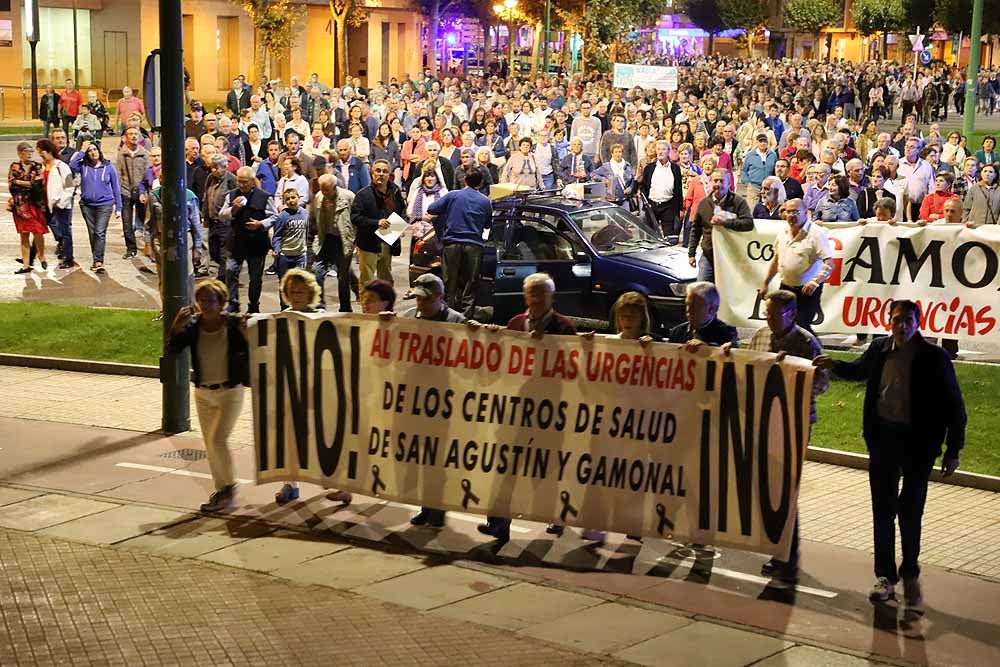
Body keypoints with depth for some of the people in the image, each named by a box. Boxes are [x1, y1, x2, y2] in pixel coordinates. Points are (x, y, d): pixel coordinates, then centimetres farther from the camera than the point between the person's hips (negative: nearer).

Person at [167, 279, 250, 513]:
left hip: (230, 392, -5)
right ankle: (222, 491, 25)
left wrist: (247, 334, -28)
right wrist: (177, 326, -22)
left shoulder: (233, 324, -12)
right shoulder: (192, 326, -3)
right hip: (203, 394, 5)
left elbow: (251, 353, -12)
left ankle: (230, 487, 4)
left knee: (217, 439, -15)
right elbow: (172, 349, -10)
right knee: (210, 445, 11)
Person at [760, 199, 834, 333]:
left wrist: (815, 282, -34)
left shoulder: (816, 233, -14)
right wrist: (766, 283, 19)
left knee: (801, 326, -13)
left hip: (807, 290, -7)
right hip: (786, 287, 7)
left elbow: (829, 264, -20)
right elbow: (776, 259, 20)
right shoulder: (783, 232, 7)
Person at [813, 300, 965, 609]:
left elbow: (954, 407, -6)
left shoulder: (934, 357, -11)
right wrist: (834, 365, 4)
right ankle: (885, 576, 19)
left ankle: (910, 574, 21)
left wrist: (953, 450, -7)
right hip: (883, 438, 4)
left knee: (910, 512, 1)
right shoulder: (880, 349, 0)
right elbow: (858, 370, 24)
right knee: (883, 510, 8)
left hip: (919, 444, -4)